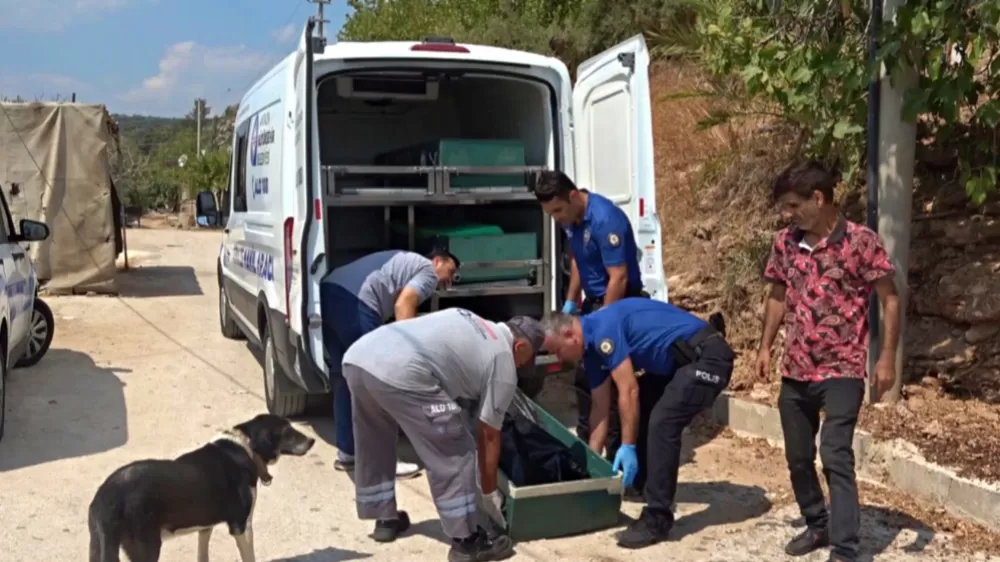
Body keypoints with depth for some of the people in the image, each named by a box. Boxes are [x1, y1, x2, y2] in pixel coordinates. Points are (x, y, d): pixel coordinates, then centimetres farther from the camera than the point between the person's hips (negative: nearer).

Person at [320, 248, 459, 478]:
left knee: (345, 378, 18)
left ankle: (347, 453, 26)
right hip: (354, 302, -10)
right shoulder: (428, 270, 10)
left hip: (328, 293, 10)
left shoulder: (405, 262, 36)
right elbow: (403, 306, -6)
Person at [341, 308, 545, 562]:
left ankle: (385, 519, 43)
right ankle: (466, 541, 13)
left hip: (358, 354, 9)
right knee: (454, 455, 5)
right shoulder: (504, 365, 12)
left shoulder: (470, 322, 32)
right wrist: (490, 493, 27)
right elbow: (489, 435, 15)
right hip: (398, 373, -9)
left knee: (374, 446, 29)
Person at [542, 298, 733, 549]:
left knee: (662, 423, -19)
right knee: (641, 412, 16)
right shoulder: (592, 346, 10)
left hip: (707, 356, -10)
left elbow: (629, 391, -20)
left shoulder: (602, 329, -19)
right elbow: (600, 408, 15)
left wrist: (627, 447, -13)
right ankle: (644, 479, 32)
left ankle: (656, 520, -11)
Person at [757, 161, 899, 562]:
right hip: (794, 372, 6)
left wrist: (887, 357, -13)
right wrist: (765, 346, 11)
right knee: (798, 458, 14)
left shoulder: (861, 242, -11)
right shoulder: (785, 243, 3)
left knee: (836, 457, -12)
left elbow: (889, 299, -8)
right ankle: (818, 525, 35)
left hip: (842, 371, -5)